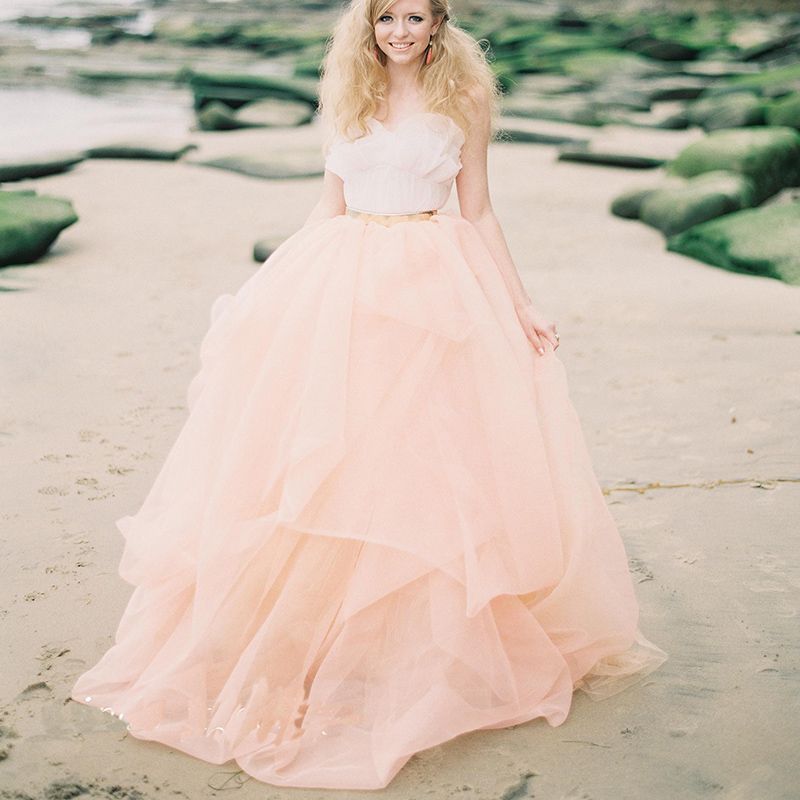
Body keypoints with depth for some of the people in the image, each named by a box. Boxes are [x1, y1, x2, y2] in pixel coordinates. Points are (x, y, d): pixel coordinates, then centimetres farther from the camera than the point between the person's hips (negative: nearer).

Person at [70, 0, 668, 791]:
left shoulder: (463, 94, 4)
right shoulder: (350, 94, 11)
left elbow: (477, 209, 6)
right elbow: (331, 204, 14)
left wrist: (520, 306, 2)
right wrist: (269, 293, 12)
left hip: (434, 289, -3)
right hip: (342, 288, 3)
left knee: (430, 462, -2)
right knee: (319, 468, 1)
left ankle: (436, 644, 15)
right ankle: (309, 641, 14)